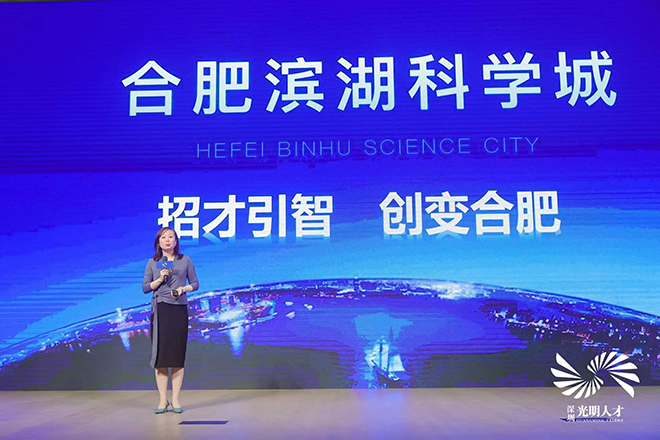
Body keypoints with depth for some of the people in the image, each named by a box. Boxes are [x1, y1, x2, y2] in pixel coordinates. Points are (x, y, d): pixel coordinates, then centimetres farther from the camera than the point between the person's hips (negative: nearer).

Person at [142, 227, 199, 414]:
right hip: (159, 310, 0)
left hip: (179, 310, 0)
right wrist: (159, 279, -9)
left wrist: (183, 289, -9)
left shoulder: (185, 261, 7)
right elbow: (145, 287, 7)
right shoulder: (152, 263, 8)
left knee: (178, 353, 0)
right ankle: (163, 400, 7)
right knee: (160, 354, -1)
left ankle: (175, 399, 8)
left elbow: (195, 283, 9)